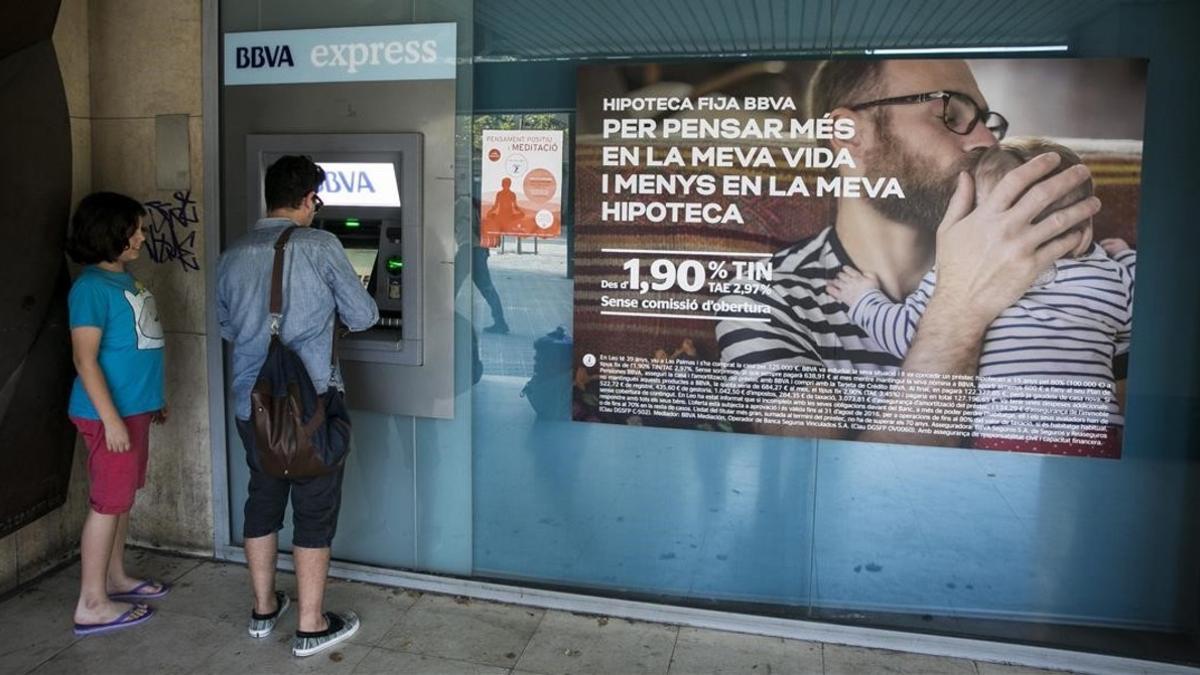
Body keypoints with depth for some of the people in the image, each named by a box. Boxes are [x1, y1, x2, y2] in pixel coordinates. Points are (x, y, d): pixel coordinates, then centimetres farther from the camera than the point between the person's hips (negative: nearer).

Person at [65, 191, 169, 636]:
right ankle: (92, 604, 8)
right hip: (110, 413, -9)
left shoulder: (124, 279, 12)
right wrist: (110, 418, -22)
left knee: (123, 497, 18)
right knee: (108, 503, -2)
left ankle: (115, 578, 32)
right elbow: (85, 358, -19)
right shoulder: (92, 287, -16)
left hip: (135, 408, 9)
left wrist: (154, 398, 23)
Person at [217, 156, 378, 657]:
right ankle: (311, 626, 15)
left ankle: (263, 609, 33)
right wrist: (328, 312, 16)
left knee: (263, 501, 19)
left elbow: (227, 327, 17)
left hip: (252, 404, 5)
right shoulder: (320, 247, -11)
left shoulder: (234, 255, 4)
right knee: (315, 511, 5)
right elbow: (362, 317, -5)